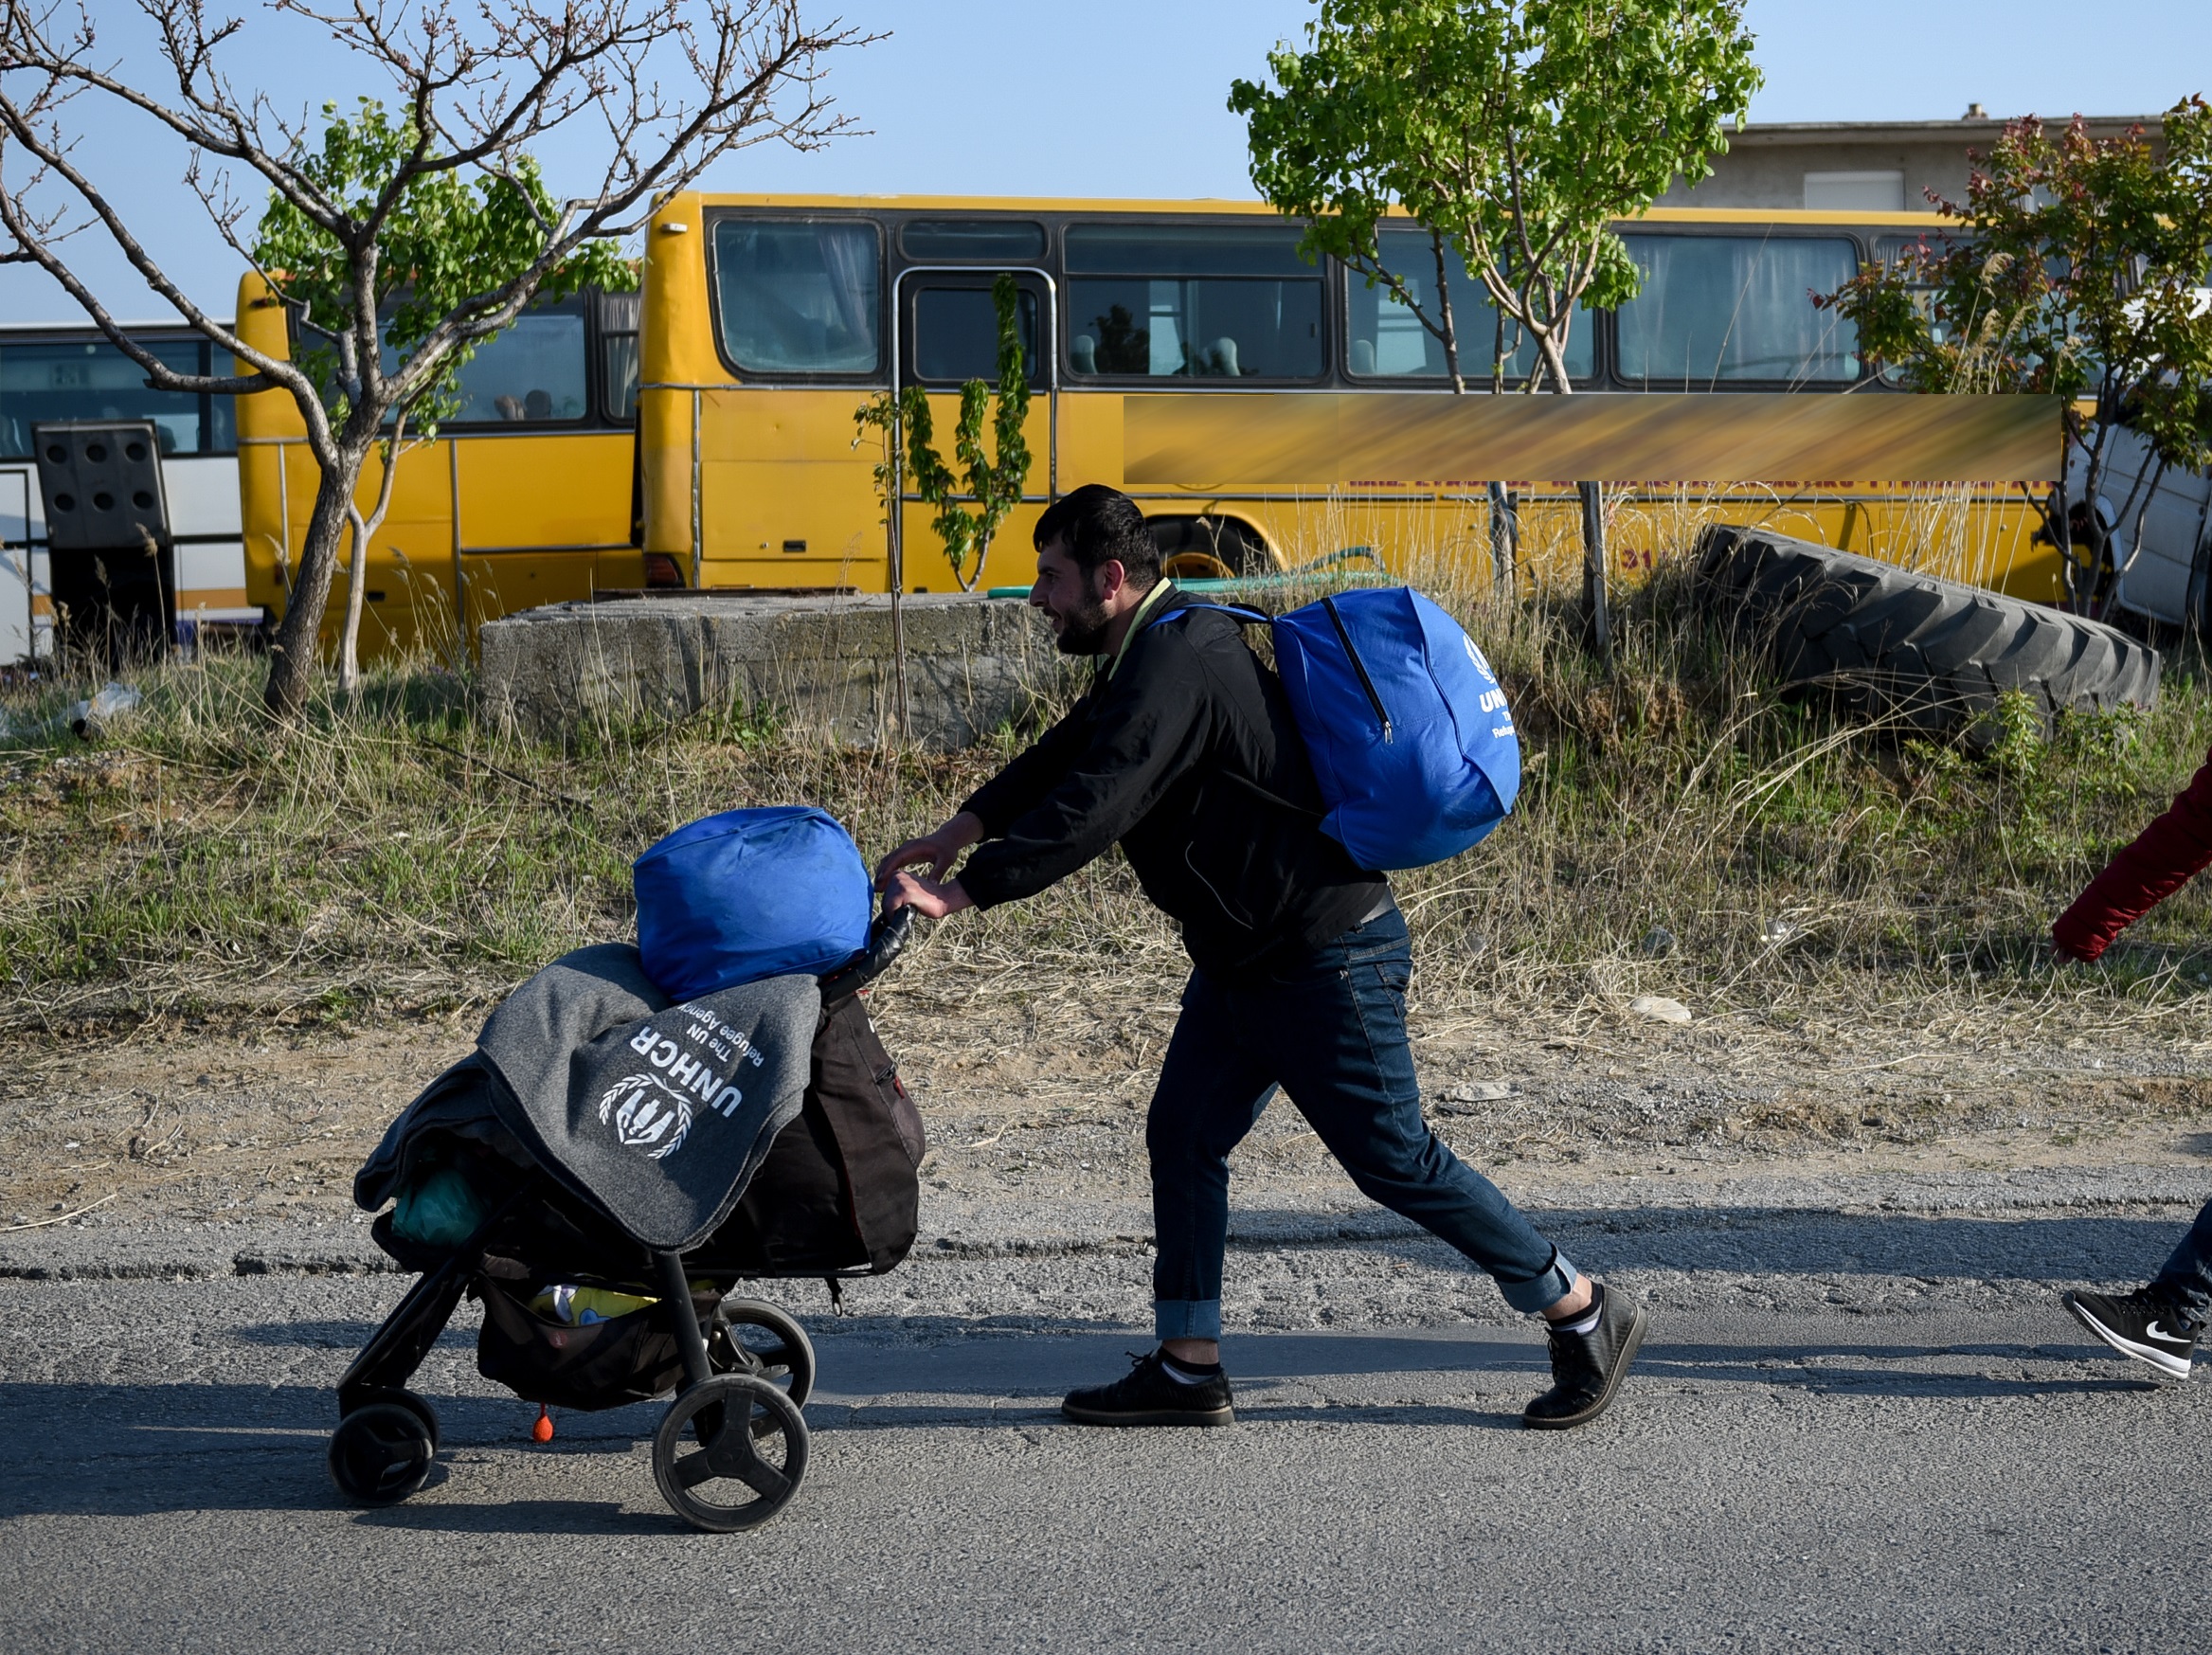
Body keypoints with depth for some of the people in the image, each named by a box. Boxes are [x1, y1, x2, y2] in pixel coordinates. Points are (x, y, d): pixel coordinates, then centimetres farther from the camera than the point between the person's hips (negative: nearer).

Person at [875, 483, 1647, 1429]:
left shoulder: (1176, 667, -23)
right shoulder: (1156, 650, 11)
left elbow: (1091, 807, -29)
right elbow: (1066, 753, 16)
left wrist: (962, 891, -26)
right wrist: (966, 828, 4)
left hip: (1326, 959, -11)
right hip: (1246, 955, 11)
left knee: (1394, 1160, -2)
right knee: (1184, 1139, 10)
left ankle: (1585, 1316, 11)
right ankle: (1187, 1371, 17)